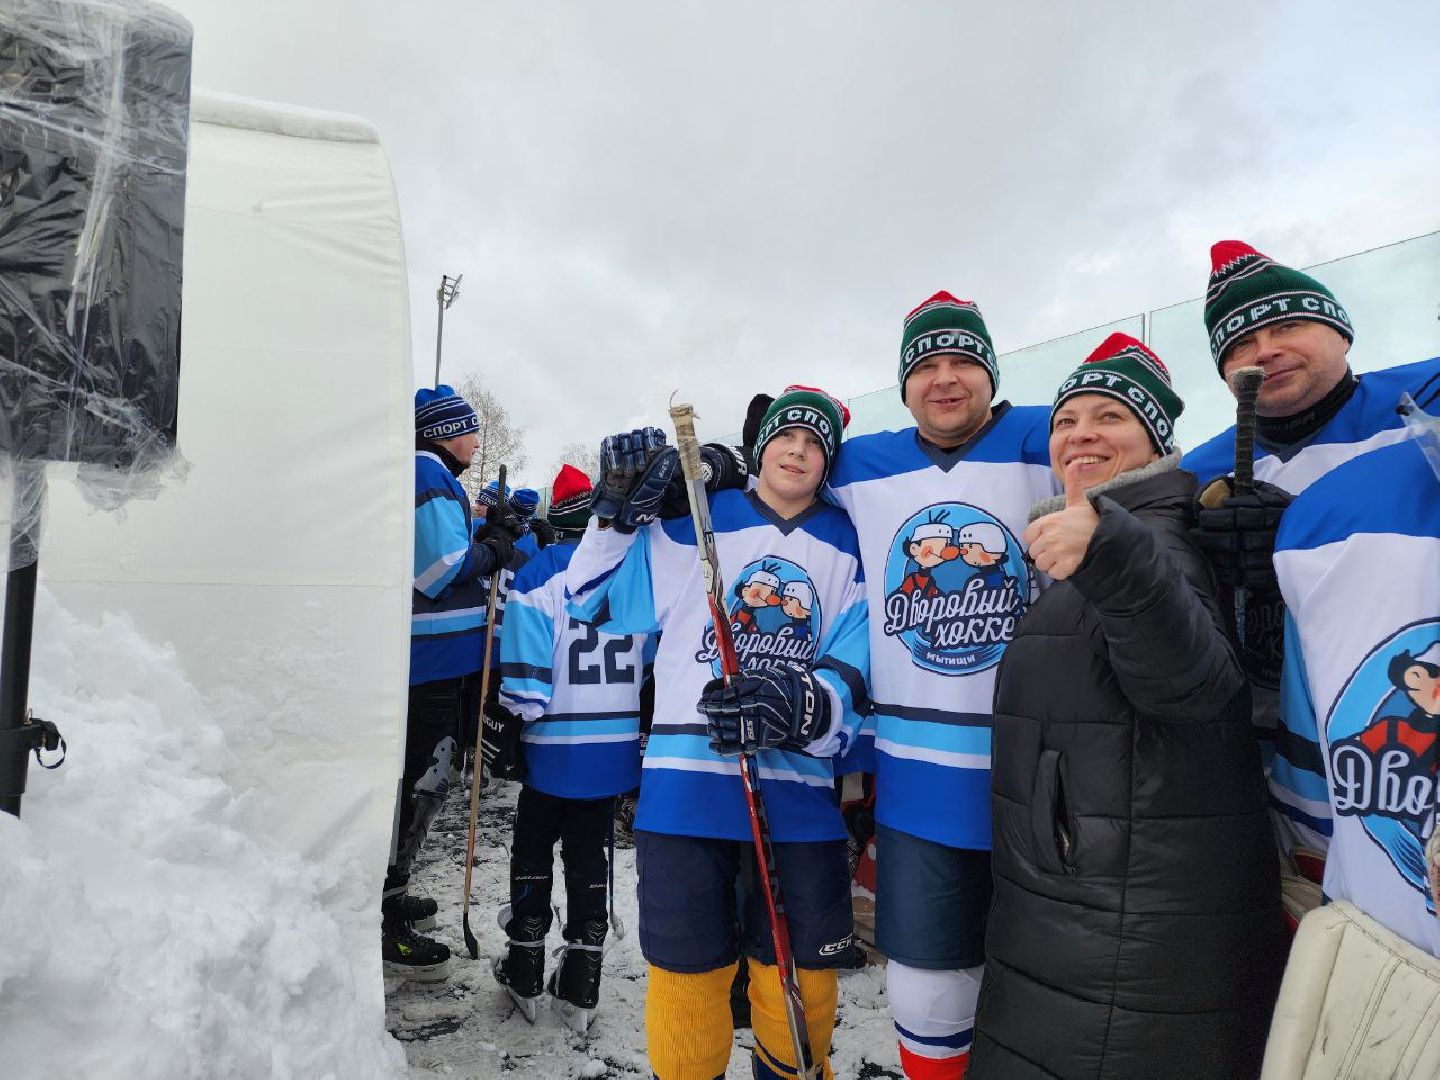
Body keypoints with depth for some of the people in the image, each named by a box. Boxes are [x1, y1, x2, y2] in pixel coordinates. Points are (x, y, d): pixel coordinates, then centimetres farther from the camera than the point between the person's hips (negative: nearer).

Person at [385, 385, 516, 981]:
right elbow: (442, 568, -21)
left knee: (419, 776, 20)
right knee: (424, 780, -4)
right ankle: (383, 925, 6)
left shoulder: (427, 476, 19)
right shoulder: (431, 477, -14)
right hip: (432, 657, -11)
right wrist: (494, 547, -7)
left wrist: (485, 537, 8)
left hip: (425, 657, 11)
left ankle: (388, 895, 34)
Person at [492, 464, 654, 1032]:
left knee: (532, 854, 16)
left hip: (554, 750, -3)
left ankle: (525, 977, 28)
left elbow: (524, 675, -13)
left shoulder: (539, 574, -11)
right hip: (617, 750, 3)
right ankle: (580, 989, 23)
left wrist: (509, 724, 2)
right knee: (591, 859, 15)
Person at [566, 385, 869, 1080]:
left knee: (801, 980, 9)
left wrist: (803, 707, -21)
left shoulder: (847, 548, 8)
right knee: (688, 971, 8)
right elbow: (592, 601, 11)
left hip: (798, 790, 1)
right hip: (687, 781, -1)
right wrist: (619, 512, -3)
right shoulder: (689, 527, 6)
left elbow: (856, 671, 0)